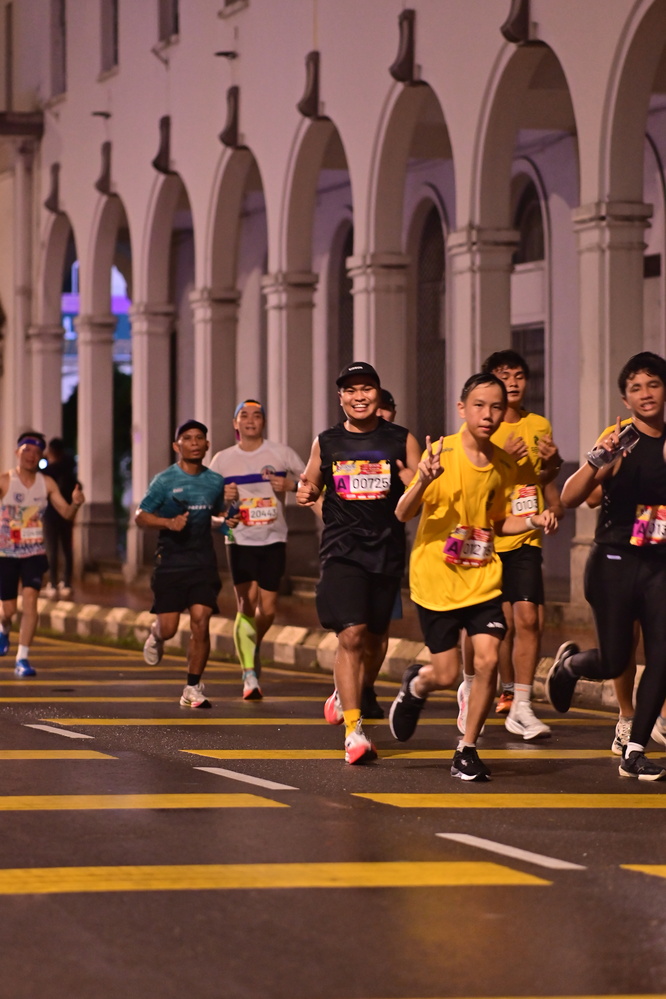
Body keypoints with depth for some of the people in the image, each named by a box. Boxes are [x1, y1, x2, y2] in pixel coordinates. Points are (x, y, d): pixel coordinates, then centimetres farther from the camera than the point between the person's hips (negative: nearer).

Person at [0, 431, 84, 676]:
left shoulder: (47, 484, -1)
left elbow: (67, 513, 0)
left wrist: (75, 503, -22)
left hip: (34, 553, 1)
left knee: (30, 598, -17)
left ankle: (22, 658, -12)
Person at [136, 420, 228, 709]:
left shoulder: (215, 481, 7)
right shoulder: (164, 480, -4)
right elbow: (140, 516, -1)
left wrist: (229, 518, 2)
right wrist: (168, 522, -18)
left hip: (203, 561, 2)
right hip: (170, 562, -2)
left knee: (200, 622, -10)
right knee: (169, 628, -2)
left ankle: (193, 689, 1)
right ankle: (156, 634, 38)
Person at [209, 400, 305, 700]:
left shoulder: (281, 453, 2)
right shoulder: (222, 460, 5)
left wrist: (290, 485, -14)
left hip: (273, 539, 0)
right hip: (240, 539, 0)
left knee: (268, 609, 2)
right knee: (246, 604, -12)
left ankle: (252, 648, 34)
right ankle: (250, 676, -9)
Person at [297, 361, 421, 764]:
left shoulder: (402, 441, 4)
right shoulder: (327, 443, 7)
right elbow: (310, 483, 22)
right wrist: (306, 492, -1)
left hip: (388, 552, 1)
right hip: (342, 550, -1)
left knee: (375, 638, 12)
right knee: (351, 636, -15)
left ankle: (347, 696, 40)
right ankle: (353, 730, -14)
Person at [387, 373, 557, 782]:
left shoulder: (505, 465, 3)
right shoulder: (442, 453, -12)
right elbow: (403, 514, -15)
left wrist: (533, 521, -3)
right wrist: (423, 482, -35)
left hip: (483, 578, 3)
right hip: (436, 579, -3)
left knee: (488, 659, -14)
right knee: (447, 674, 1)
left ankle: (467, 750, 4)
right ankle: (416, 686, 39)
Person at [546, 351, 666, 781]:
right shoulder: (621, 443, -8)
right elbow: (570, 498, -18)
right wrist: (597, 459, -34)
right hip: (616, 562, -4)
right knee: (614, 662, 2)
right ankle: (568, 662, 38)